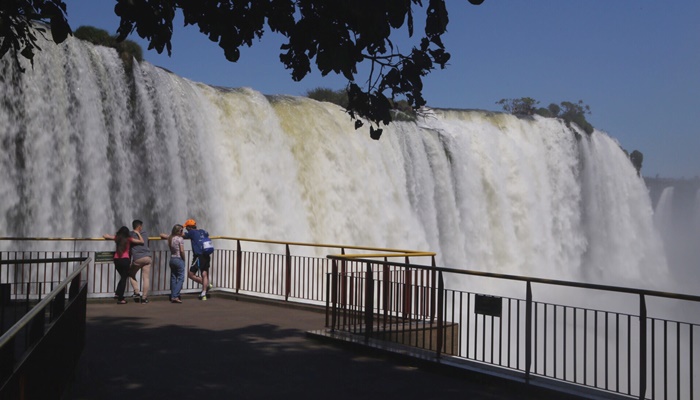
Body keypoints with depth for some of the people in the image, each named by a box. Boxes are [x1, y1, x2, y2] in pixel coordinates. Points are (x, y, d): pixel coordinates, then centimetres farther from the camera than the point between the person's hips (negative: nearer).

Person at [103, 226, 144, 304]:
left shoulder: (116, 238, 9)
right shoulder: (129, 239, -1)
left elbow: (105, 236, 20)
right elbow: (141, 241, 2)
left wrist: (113, 237, 33)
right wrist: (138, 233, 13)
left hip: (116, 260, 4)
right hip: (125, 260, -4)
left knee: (122, 277, 24)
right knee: (124, 278, 4)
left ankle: (118, 294, 16)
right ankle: (120, 299, 4)